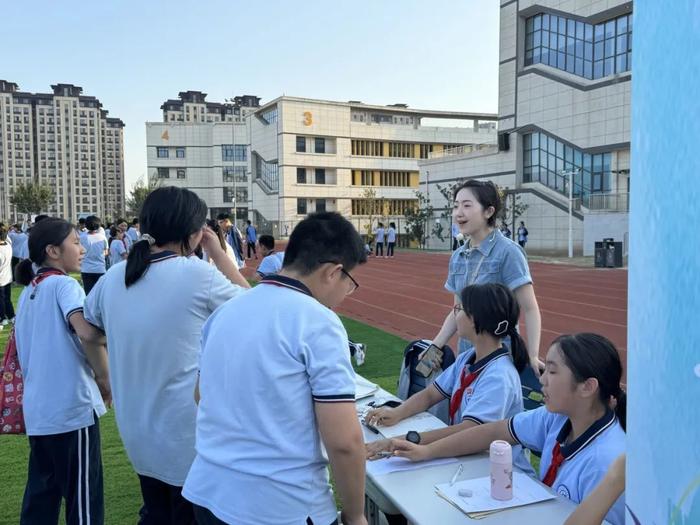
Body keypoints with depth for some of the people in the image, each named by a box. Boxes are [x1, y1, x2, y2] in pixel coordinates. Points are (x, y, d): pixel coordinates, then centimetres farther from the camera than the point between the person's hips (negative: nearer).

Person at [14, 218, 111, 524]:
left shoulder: (27, 293, 14)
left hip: (37, 410, 8)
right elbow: (88, 334, -28)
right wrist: (104, 379, -14)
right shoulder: (63, 285, -11)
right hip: (72, 408, -8)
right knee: (82, 499, 3)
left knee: (40, 496, 18)